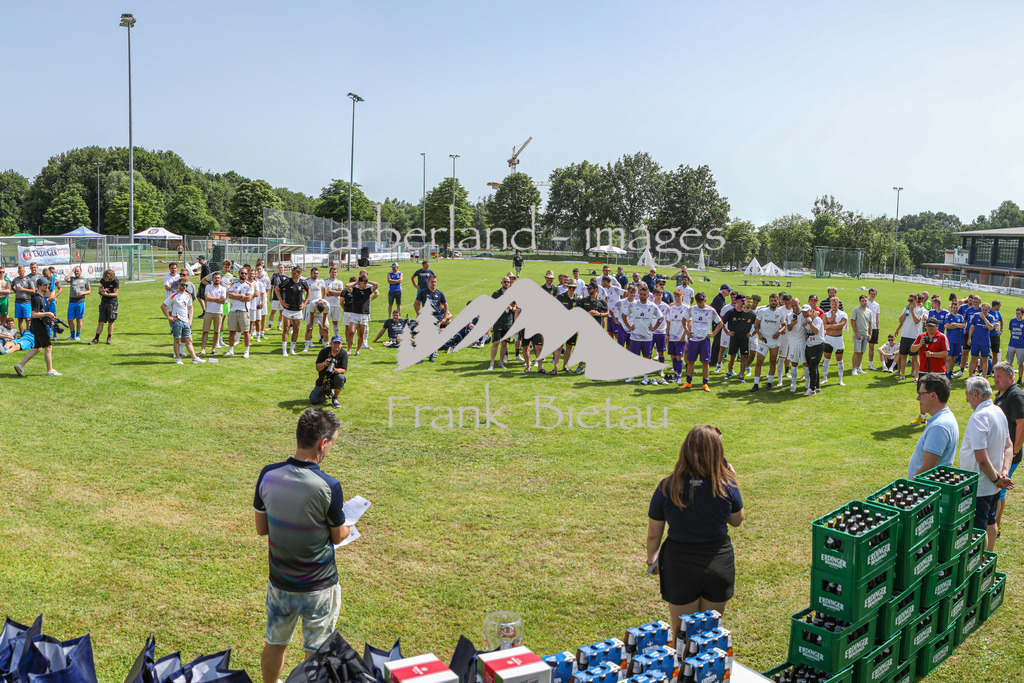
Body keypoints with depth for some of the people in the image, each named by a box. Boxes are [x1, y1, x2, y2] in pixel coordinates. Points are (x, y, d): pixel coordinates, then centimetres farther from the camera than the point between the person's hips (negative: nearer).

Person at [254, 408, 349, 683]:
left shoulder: (268, 475, -12)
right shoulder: (329, 487, -26)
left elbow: (261, 528, -1)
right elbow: (338, 537, -10)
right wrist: (345, 523, 11)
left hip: (279, 584, 4)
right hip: (319, 588, -4)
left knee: (274, 645, 25)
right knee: (316, 653, 17)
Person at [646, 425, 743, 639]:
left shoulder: (667, 487, -15)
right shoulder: (727, 486, -14)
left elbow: (653, 534, -5)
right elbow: (737, 521, 6)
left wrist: (651, 560, 13)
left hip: (679, 567, -1)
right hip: (719, 565, 1)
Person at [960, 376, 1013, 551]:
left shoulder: (978, 417, -26)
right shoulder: (999, 412, 4)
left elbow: (982, 459, -29)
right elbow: (1009, 446, 12)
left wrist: (996, 479, -14)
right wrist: (1005, 472, 1)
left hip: (979, 488, -10)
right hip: (993, 486, 10)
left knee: (978, 531, 2)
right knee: (990, 523, 24)